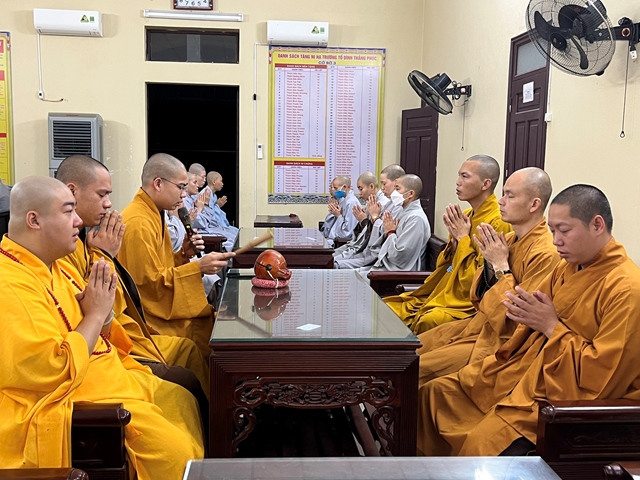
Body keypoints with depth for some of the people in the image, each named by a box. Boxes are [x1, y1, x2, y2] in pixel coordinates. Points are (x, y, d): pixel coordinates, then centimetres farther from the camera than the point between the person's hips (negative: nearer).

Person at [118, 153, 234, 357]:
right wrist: (198, 267, -21)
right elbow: (150, 282, -21)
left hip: (164, 305, 9)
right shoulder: (139, 223, -20)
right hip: (151, 317, -9)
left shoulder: (152, 213, 11)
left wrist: (183, 255, 0)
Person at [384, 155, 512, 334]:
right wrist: (454, 240, -4)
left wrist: (463, 238, -14)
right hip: (440, 296, 8)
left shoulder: (498, 223, -16)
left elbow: (476, 281, -20)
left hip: (464, 306, -8)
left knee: (422, 323, -31)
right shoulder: (465, 216, 10)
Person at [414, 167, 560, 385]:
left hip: (501, 341, -8)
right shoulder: (509, 240, 6)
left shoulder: (545, 254, -20)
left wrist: (501, 266, -18)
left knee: (418, 369, -15)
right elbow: (478, 298, 10)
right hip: (477, 324, 8)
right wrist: (490, 263, -7)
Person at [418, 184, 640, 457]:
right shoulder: (568, 267, 7)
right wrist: (525, 311, -6)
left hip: (567, 397, -8)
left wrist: (551, 326, -18)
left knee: (481, 444, -25)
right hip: (524, 372, 9)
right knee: (435, 393, 3)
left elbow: (602, 376, -21)